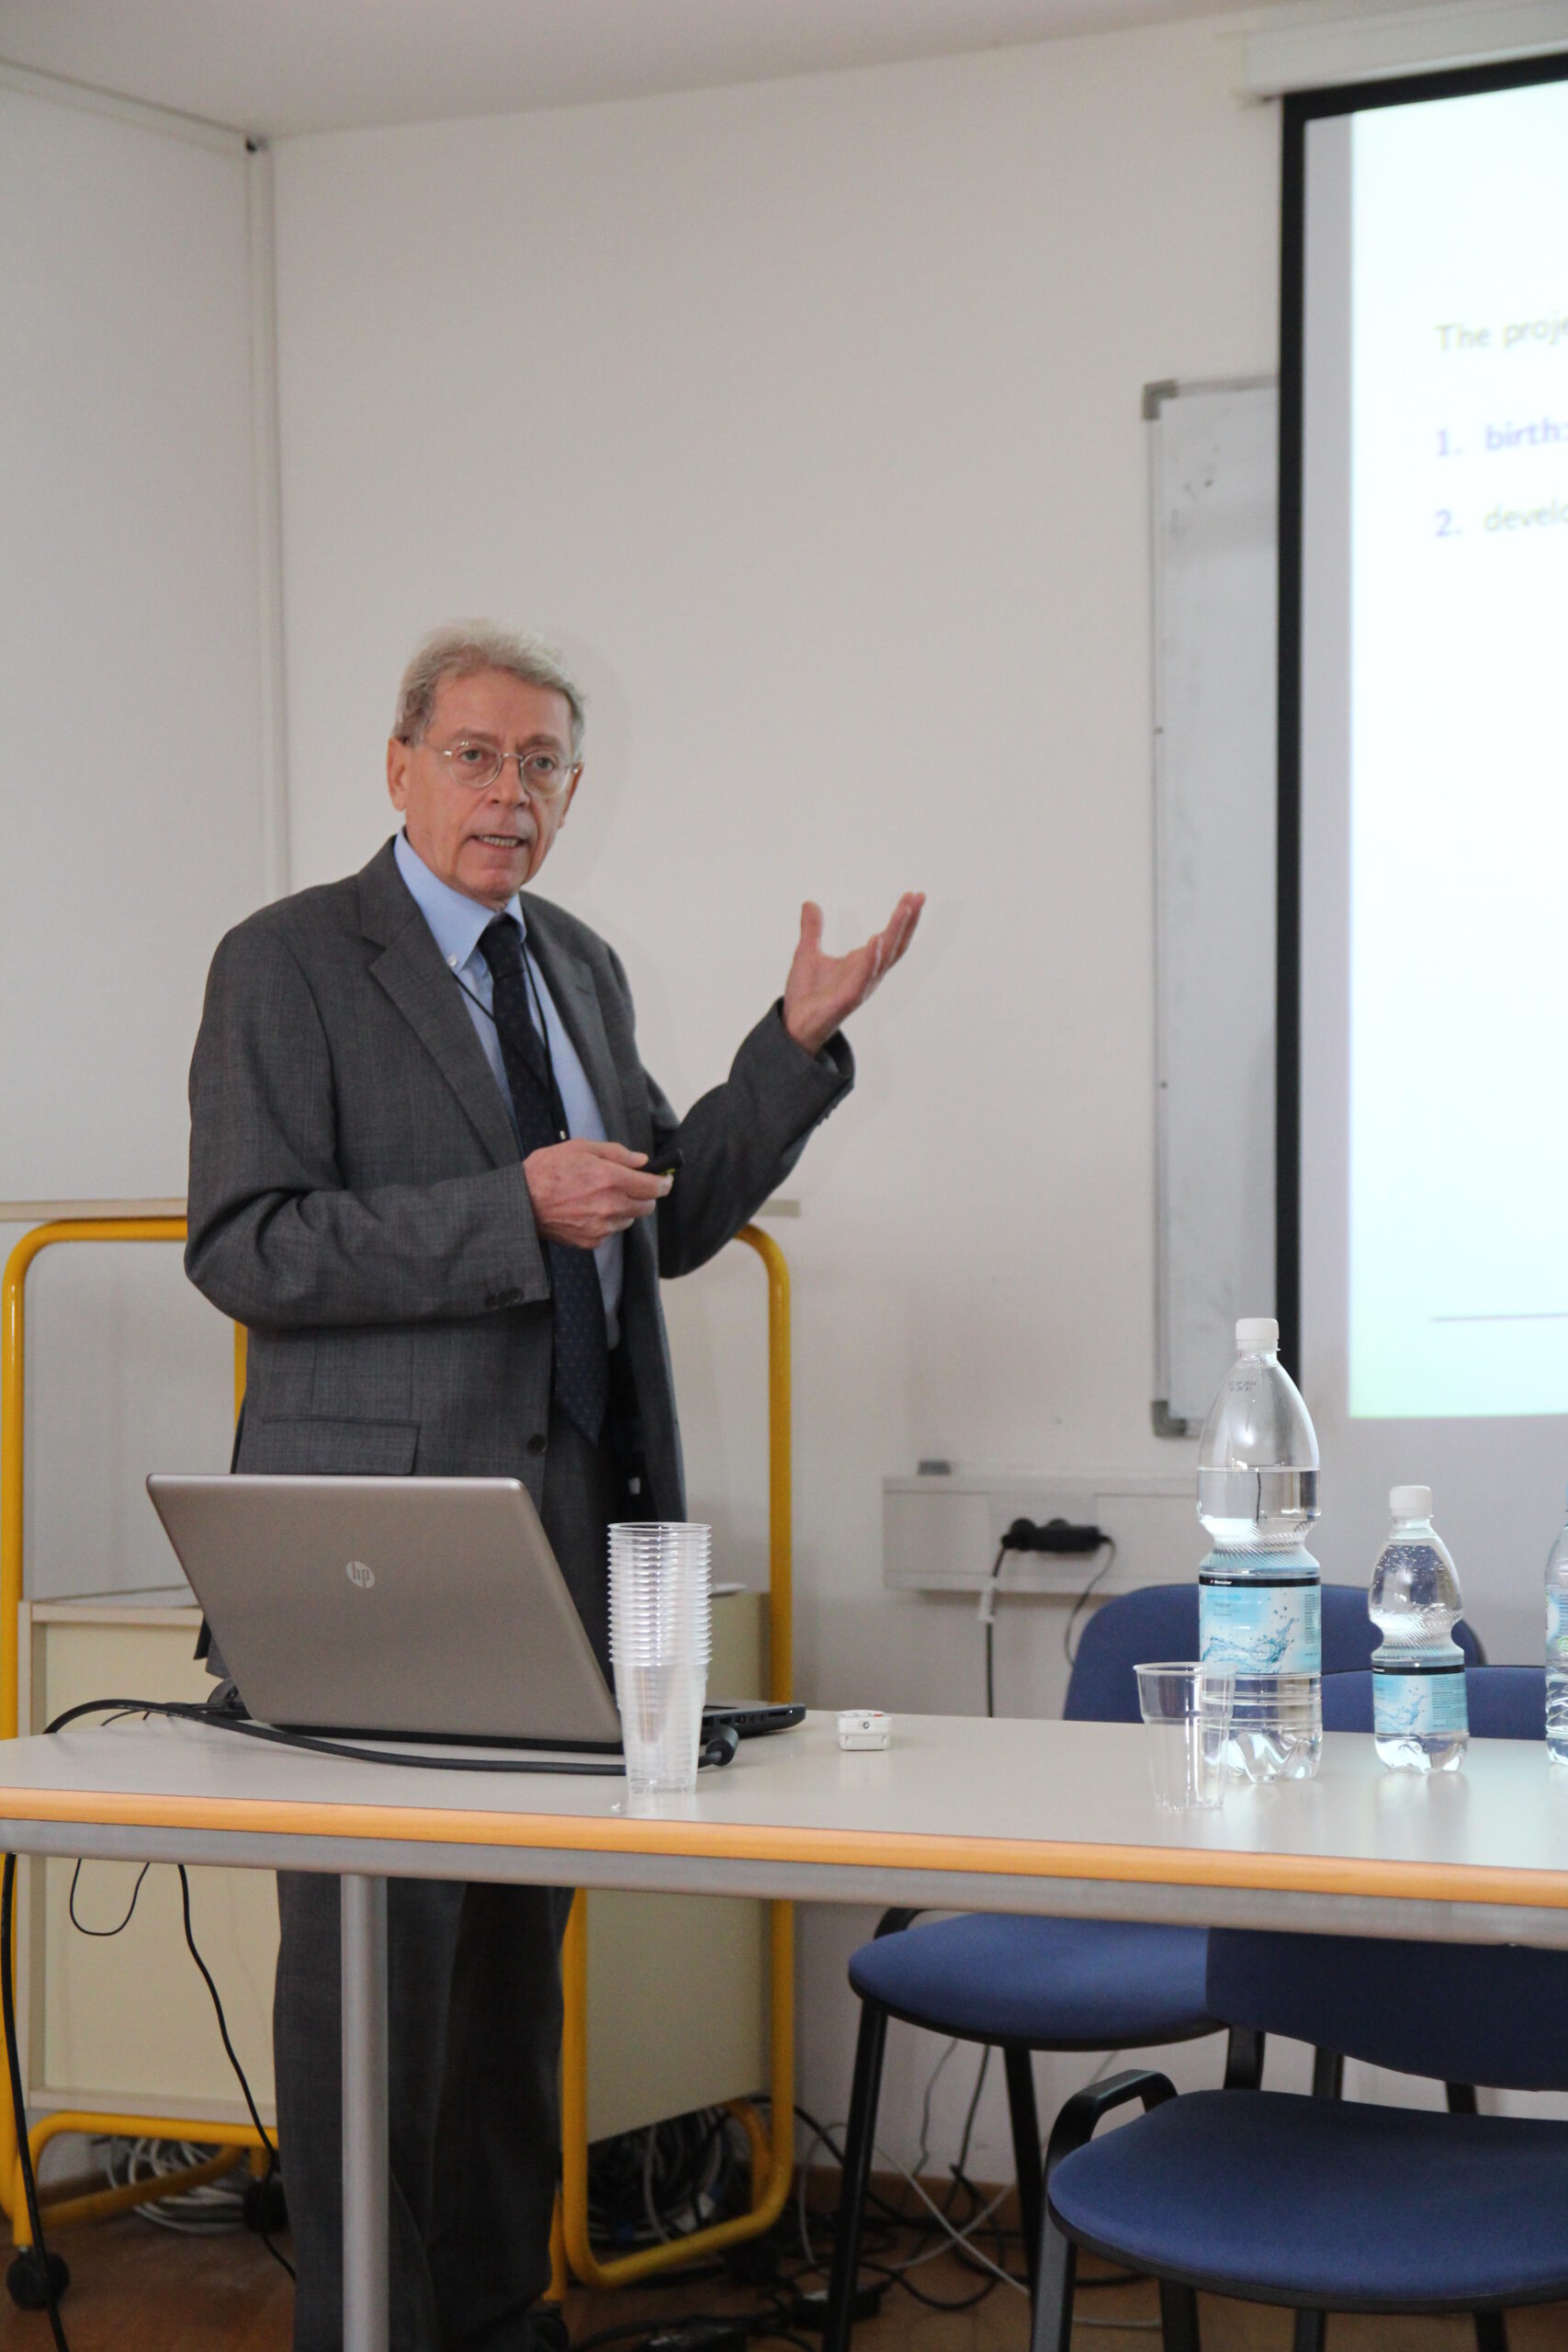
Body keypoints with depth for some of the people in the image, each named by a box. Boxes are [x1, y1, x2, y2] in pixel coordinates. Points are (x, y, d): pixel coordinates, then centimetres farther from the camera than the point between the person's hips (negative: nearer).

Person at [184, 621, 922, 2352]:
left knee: (519, 1931, 12)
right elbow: (242, 1249, -13)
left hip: (571, 1504, 7)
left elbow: (659, 1221, 21)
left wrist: (800, 1041, 10)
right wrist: (513, 1211, -20)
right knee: (379, 1940, -3)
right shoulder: (289, 962, -5)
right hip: (381, 1523, -6)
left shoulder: (580, 969, 17)